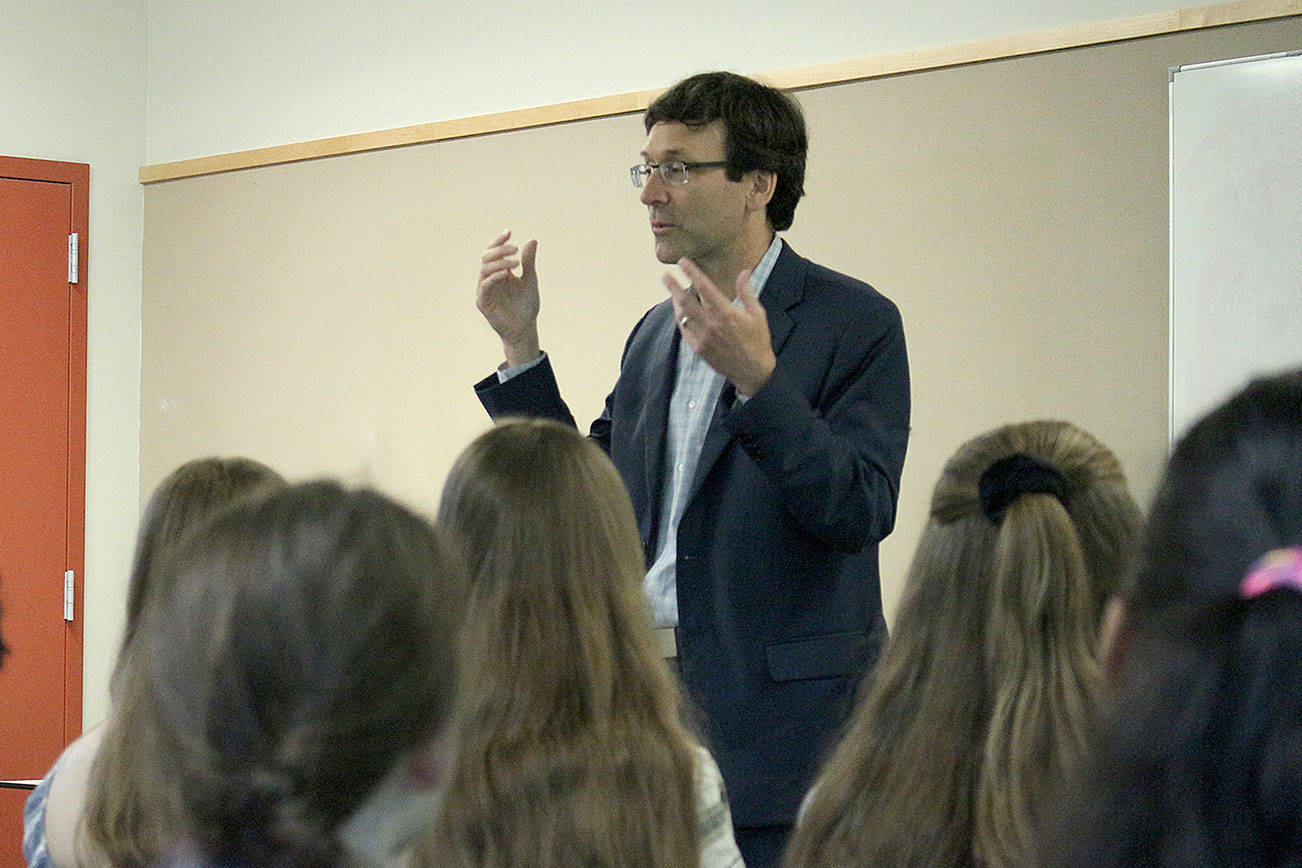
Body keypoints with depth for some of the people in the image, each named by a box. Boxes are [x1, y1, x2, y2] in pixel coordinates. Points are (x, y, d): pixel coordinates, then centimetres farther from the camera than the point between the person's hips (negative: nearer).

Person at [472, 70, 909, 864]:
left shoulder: (856, 322, -6)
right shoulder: (656, 332, 15)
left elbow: (862, 513, -16)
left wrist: (757, 378, -27)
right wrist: (521, 346, 10)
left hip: (778, 710, -6)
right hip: (646, 694, 6)